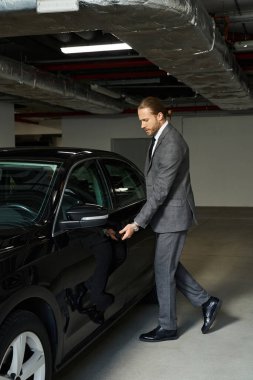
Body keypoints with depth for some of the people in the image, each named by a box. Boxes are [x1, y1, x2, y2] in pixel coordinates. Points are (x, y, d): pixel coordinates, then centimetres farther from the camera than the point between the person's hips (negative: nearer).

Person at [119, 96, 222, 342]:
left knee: (164, 270, 0)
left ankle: (167, 327, 14)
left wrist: (137, 223, -23)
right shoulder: (159, 139, 9)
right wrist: (141, 220, 17)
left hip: (173, 215, -10)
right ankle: (206, 302, 26)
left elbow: (161, 190, -24)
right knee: (169, 266, 16)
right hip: (166, 214, 10)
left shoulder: (172, 144, -22)